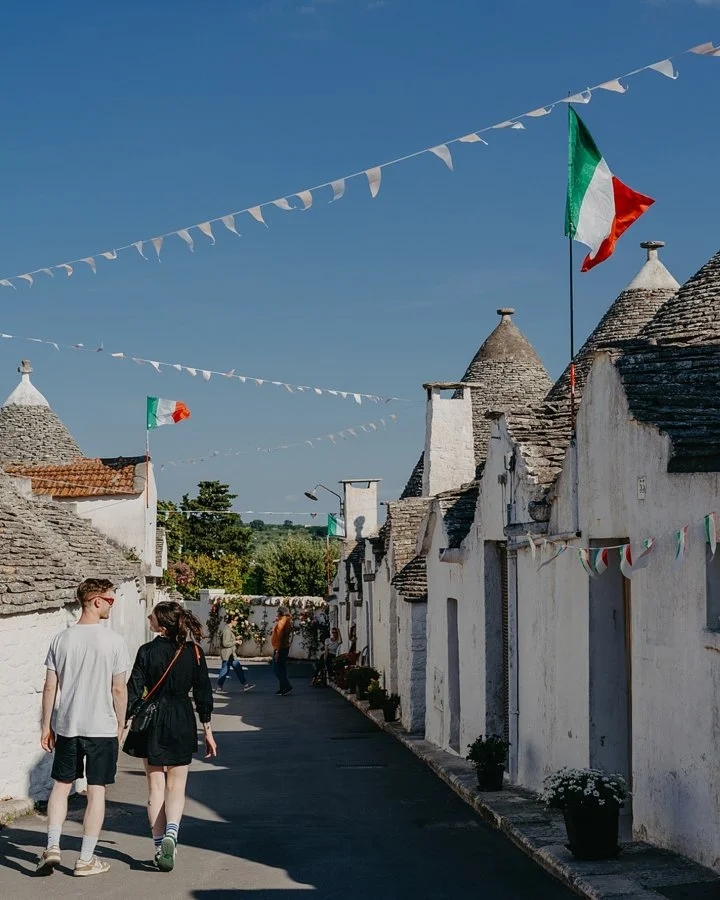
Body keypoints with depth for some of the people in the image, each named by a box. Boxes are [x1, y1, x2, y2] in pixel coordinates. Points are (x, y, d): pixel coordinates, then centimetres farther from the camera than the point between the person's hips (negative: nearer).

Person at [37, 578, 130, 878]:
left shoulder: (62, 639, 0)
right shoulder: (114, 641, -9)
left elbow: (50, 687, 2)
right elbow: (119, 690, -7)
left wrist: (46, 726, 10)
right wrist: (120, 726, 6)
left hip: (67, 727, 3)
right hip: (102, 728, -3)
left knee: (61, 785, 16)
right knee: (96, 791, 5)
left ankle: (52, 847, 5)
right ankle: (86, 859, 9)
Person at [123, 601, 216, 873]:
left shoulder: (147, 652, -10)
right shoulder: (194, 653, -3)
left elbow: (134, 692, -9)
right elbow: (203, 693, 2)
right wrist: (207, 731, 11)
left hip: (151, 722, -1)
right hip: (182, 724, 1)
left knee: (155, 787, 10)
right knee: (176, 788, 8)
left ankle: (159, 846, 11)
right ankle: (170, 833, -17)